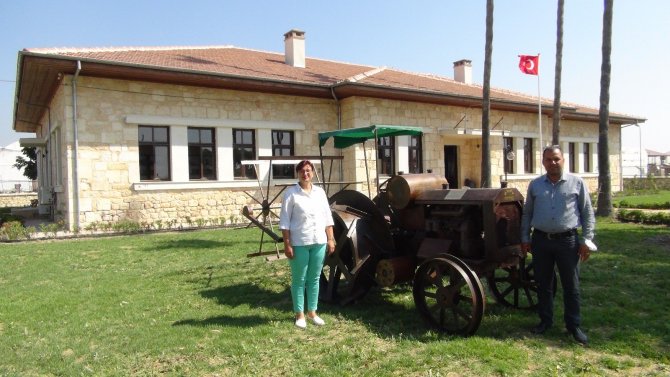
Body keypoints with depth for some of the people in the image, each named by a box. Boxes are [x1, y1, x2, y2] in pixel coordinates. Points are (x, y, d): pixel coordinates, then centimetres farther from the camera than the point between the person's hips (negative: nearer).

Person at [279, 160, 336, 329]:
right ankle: (299, 314, 17)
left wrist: (330, 239, 7)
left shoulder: (320, 192, 8)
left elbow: (327, 218, 12)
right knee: (299, 280, 5)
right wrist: (287, 244, -12)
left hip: (319, 242, 4)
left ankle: (312, 312, 25)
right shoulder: (291, 193, -5)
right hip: (299, 243, -4)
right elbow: (284, 221, -7)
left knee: (314, 279, 13)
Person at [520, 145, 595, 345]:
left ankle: (573, 325, 18)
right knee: (543, 284, 10)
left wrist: (586, 240, -2)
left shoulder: (577, 183, 2)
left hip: (568, 240, -2)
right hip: (541, 240, 2)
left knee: (571, 286, 5)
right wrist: (525, 238, 9)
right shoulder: (535, 185, 7)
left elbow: (587, 214, 4)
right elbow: (527, 213, 13)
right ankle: (545, 320, 25)